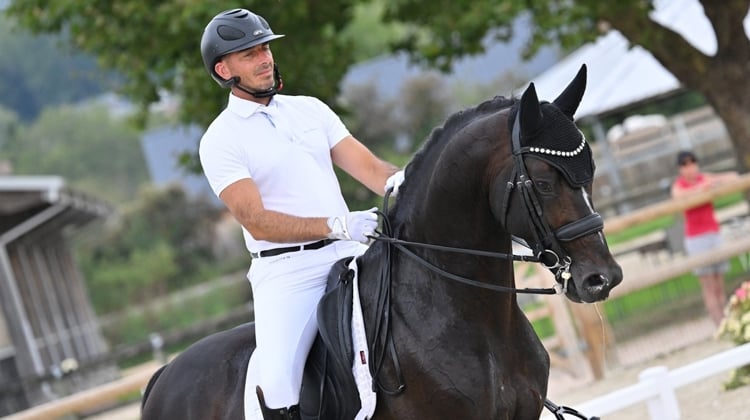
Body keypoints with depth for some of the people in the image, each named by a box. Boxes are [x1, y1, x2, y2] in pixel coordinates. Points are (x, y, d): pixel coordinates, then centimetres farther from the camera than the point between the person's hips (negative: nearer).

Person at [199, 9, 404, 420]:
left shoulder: (310, 108, 14)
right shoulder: (220, 140, -3)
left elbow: (364, 164, 5)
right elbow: (257, 221, -13)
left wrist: (398, 181, -20)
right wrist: (336, 225, -24)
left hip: (349, 254, 5)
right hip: (286, 271, -5)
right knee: (276, 385, -25)